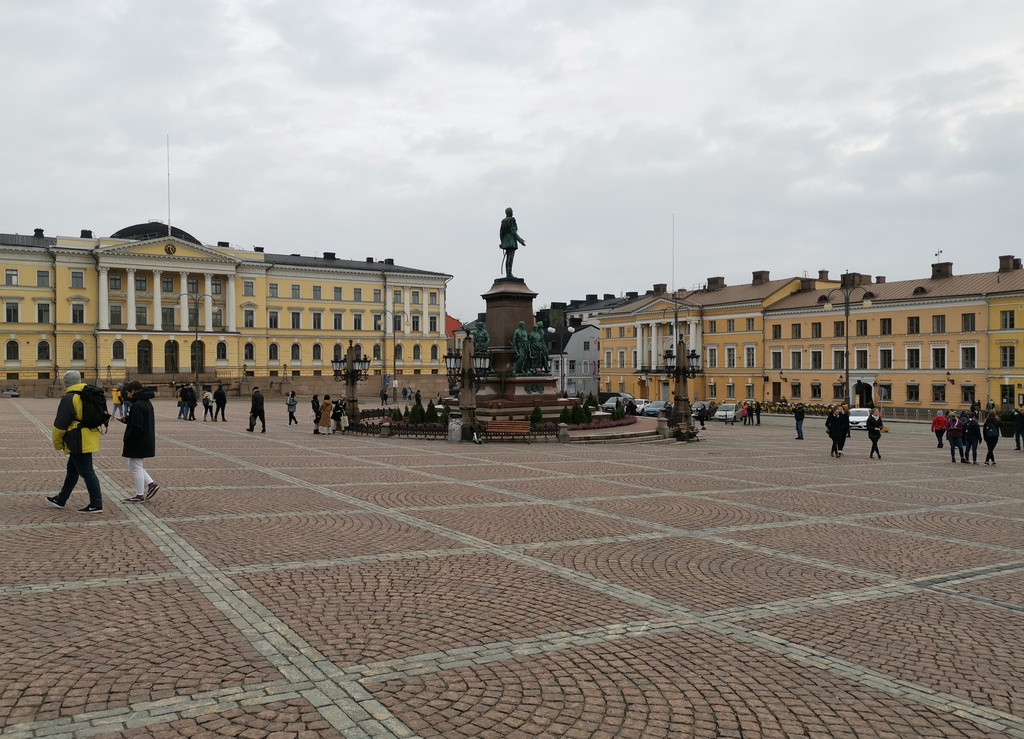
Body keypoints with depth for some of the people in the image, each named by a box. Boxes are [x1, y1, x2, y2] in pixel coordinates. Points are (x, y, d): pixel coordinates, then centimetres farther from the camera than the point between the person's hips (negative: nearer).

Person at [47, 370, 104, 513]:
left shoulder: (69, 399, -16)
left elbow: (60, 424, -13)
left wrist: (57, 442, 0)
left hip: (78, 442, -9)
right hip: (89, 440, 9)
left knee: (86, 472, -6)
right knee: (72, 470, 20)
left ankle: (96, 504, -5)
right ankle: (61, 499, 33)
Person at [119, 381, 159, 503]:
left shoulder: (137, 405, -20)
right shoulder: (147, 403, 11)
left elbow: (136, 428, -24)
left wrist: (126, 441, -15)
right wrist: (126, 420, 8)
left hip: (138, 442, -10)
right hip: (146, 441, 10)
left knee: (136, 467, 1)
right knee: (134, 466, 19)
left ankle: (139, 496, 8)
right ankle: (151, 484, 14)